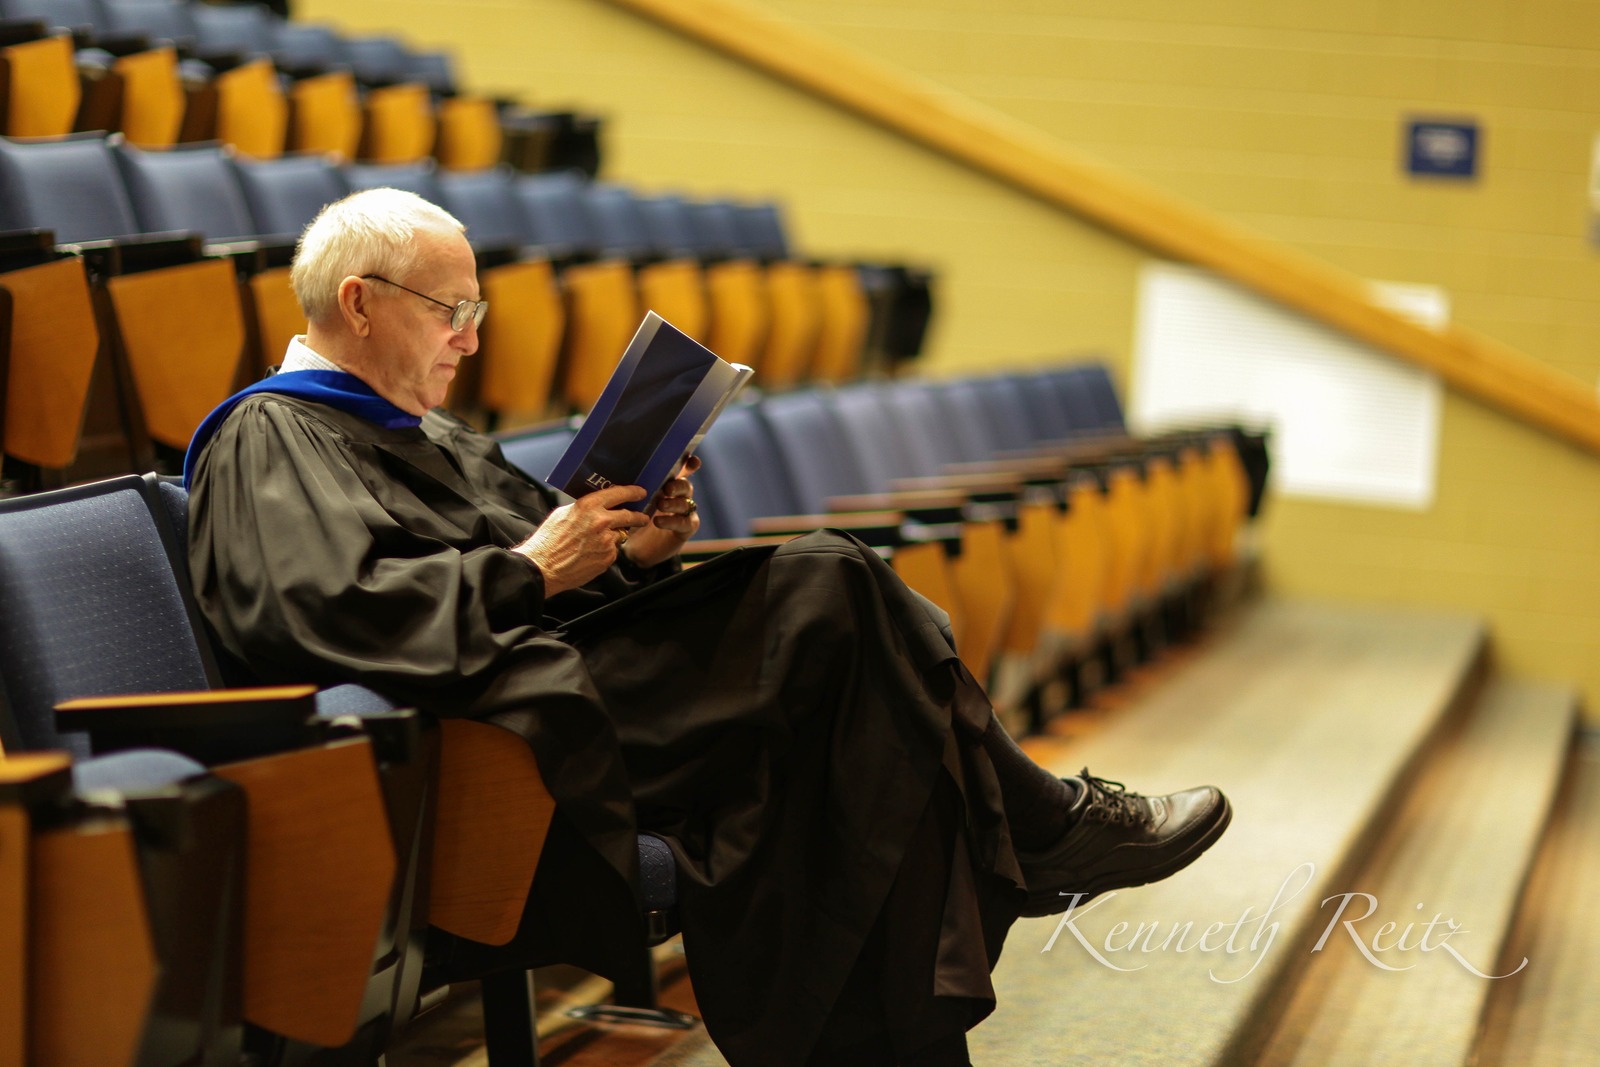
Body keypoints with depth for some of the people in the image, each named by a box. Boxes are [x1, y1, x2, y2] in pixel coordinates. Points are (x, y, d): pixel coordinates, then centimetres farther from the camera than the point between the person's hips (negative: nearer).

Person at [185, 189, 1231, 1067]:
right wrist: (530, 570, -15)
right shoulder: (269, 439, -2)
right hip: (511, 716, -10)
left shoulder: (426, 436, 28)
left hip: (559, 663, 10)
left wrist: (630, 556, 2)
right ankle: (1039, 830, -1)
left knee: (830, 579, -12)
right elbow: (332, 603, -20)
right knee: (832, 597, -18)